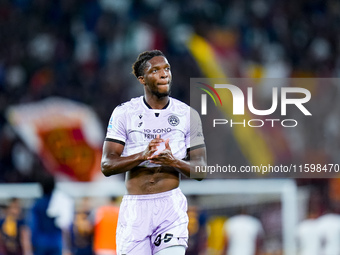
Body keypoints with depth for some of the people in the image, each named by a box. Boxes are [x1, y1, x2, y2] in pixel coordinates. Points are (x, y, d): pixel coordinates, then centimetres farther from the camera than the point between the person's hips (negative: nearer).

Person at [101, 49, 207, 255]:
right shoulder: (124, 113, 4)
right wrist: (143, 155, -19)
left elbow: (201, 171, 6)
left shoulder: (188, 114, 7)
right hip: (134, 207, 0)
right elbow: (107, 165, -3)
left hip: (171, 206, 0)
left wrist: (174, 162, -15)